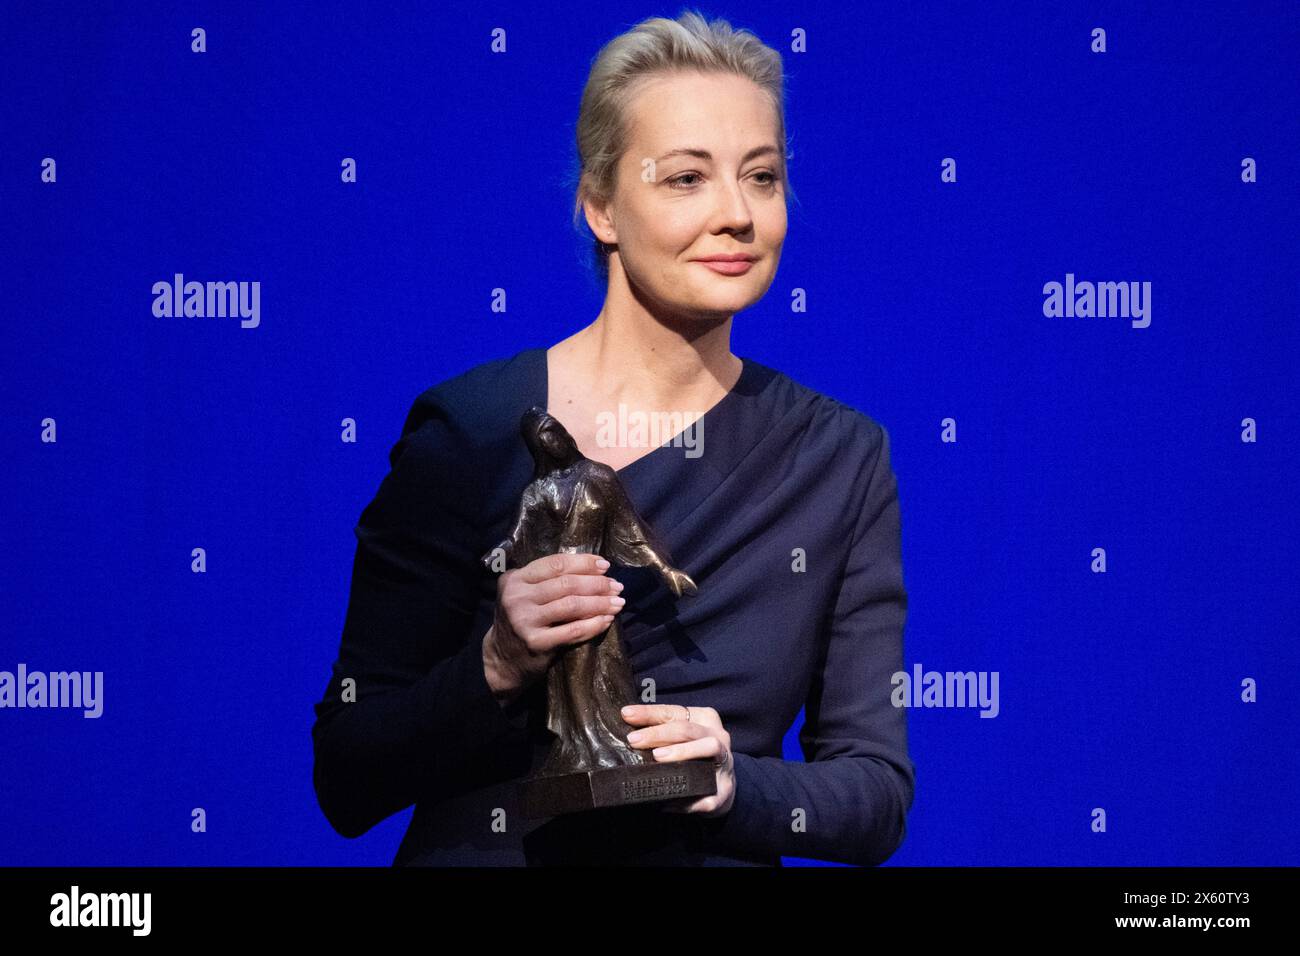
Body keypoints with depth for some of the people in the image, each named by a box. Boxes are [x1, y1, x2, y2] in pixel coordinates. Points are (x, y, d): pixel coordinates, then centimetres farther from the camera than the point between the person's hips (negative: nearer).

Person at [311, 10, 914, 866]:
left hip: (714, 857, 2)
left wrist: (731, 786, -13)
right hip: (482, 852, -2)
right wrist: (496, 667, -18)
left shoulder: (840, 457, 2)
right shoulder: (466, 429, -5)